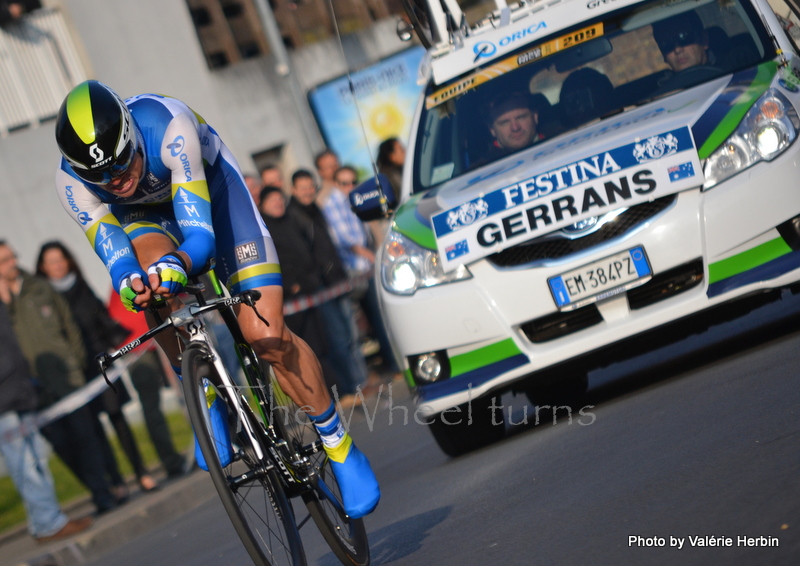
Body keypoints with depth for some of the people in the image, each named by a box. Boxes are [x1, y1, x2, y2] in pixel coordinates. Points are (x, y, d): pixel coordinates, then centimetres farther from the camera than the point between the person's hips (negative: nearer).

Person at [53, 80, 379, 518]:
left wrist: (177, 265, -63)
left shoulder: (168, 126, -40)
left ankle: (341, 448, 2)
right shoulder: (72, 183, -30)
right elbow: (115, 258, -35)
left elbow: (200, 234, -41)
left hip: (210, 188, -3)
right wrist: (130, 282, -59)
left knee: (267, 336, -17)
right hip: (144, 215, 3)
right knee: (154, 285, -34)